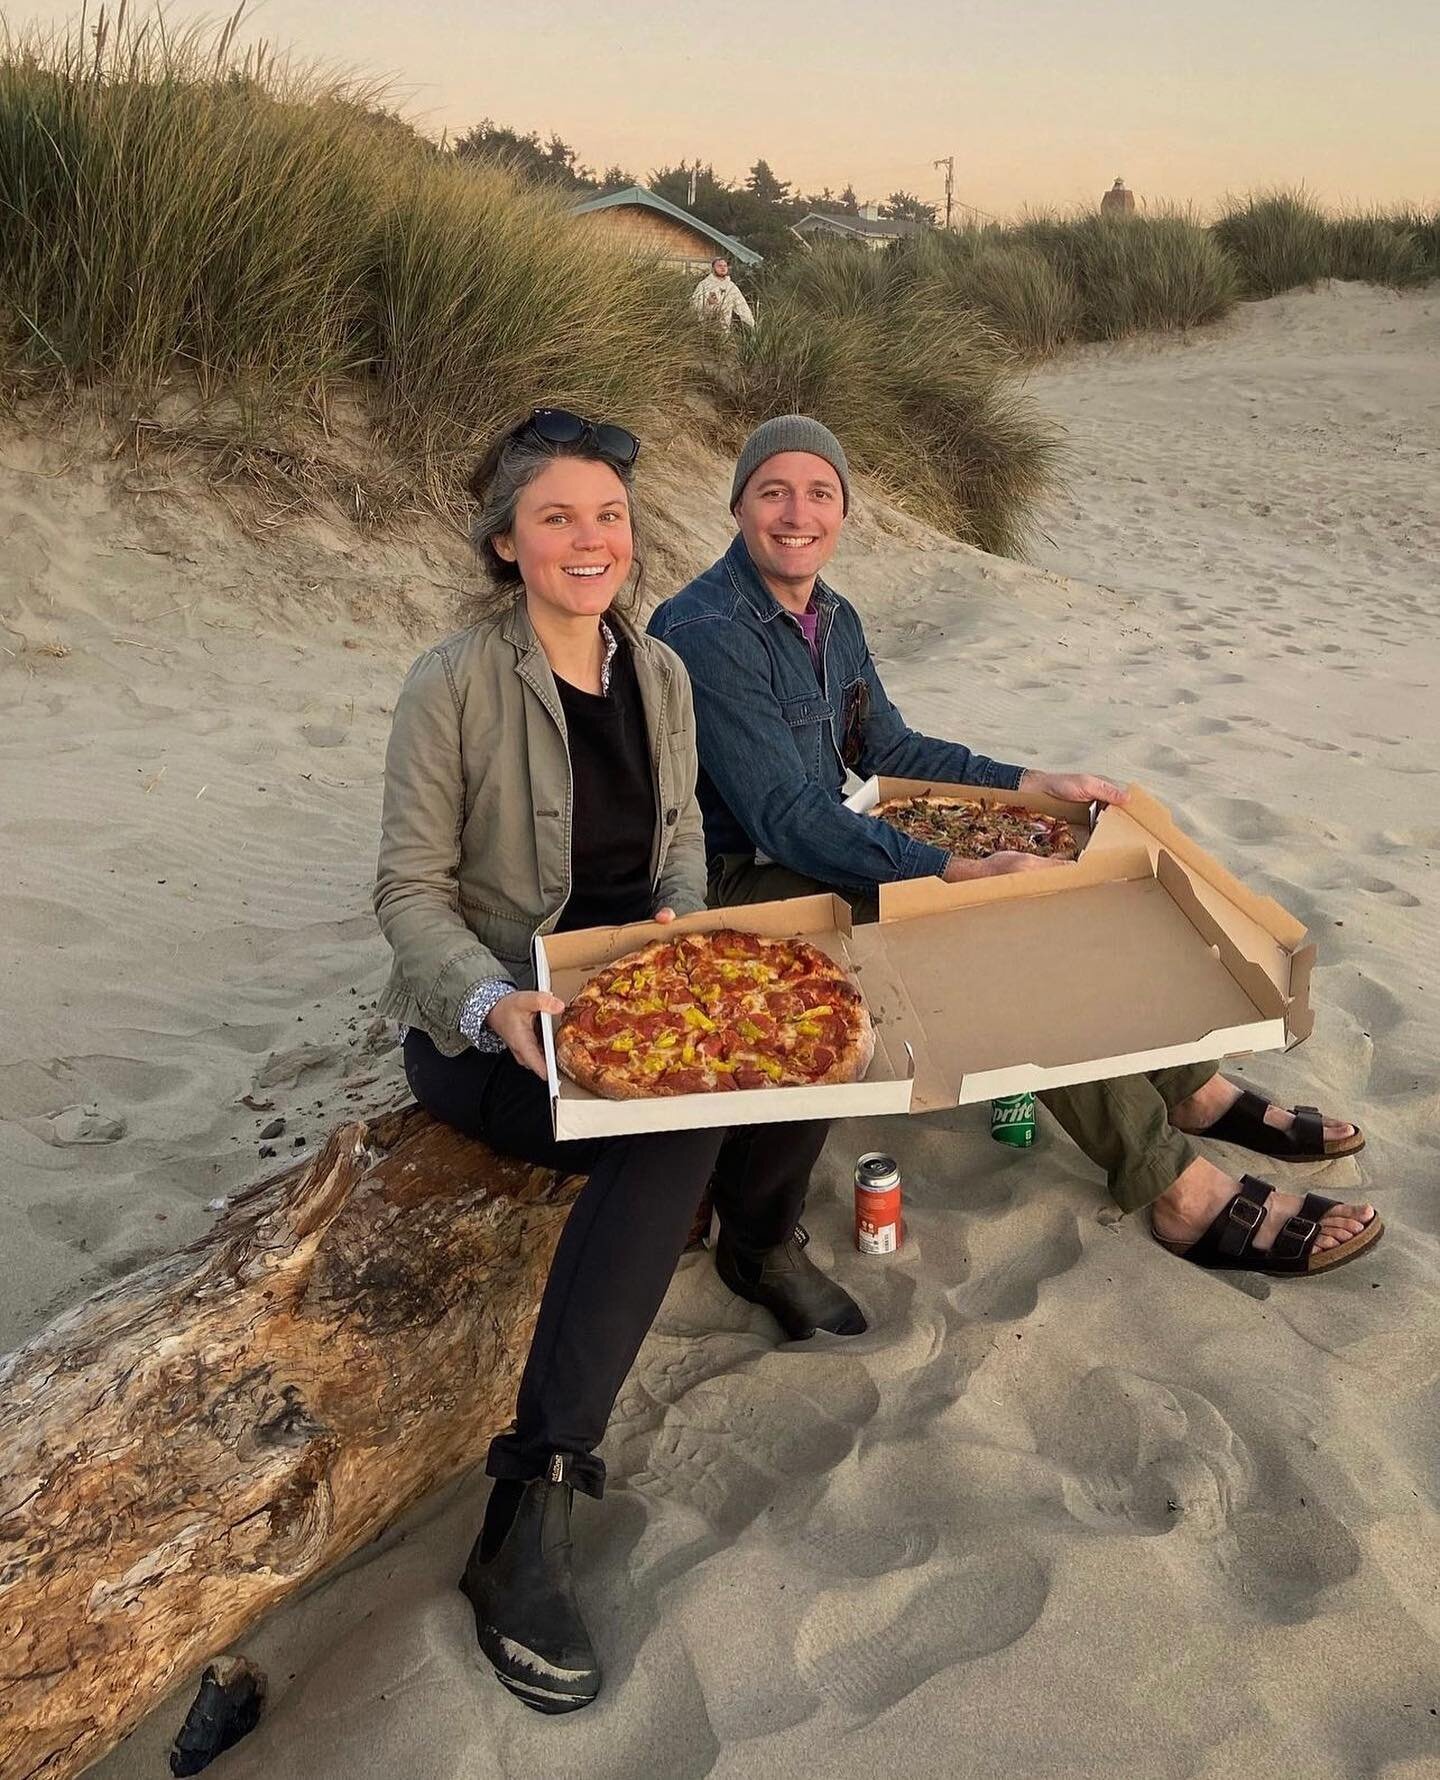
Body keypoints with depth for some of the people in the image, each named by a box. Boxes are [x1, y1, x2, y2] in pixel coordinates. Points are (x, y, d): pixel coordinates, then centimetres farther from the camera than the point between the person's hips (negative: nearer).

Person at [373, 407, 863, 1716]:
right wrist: (495, 1001, -30)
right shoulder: (455, 685, -14)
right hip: (487, 1019, -6)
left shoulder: (658, 671, 6)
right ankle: (530, 1513, -26)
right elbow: (411, 888, -13)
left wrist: (682, 916, -7)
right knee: (674, 1129, -32)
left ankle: (760, 1241, 14)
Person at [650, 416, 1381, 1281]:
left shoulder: (832, 616, 8)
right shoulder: (709, 634, -21)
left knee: (1053, 878, -2)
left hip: (827, 846, 9)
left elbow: (889, 746, 18)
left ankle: (1192, 1087, 10)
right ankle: (1182, 1192, -16)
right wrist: (962, 873, -30)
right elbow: (786, 821, -27)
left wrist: (1036, 783, 9)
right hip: (750, 883, -9)